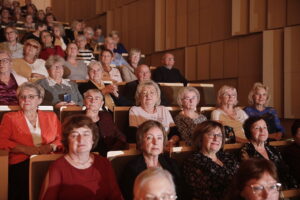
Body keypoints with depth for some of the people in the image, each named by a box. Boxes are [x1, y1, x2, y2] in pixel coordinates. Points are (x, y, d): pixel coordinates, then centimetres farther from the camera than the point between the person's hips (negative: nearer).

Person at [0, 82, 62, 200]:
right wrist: (24, 149, -12)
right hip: (22, 162, -1)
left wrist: (51, 147, -10)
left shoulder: (51, 117, 21)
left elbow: (62, 138, 13)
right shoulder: (10, 117, 16)